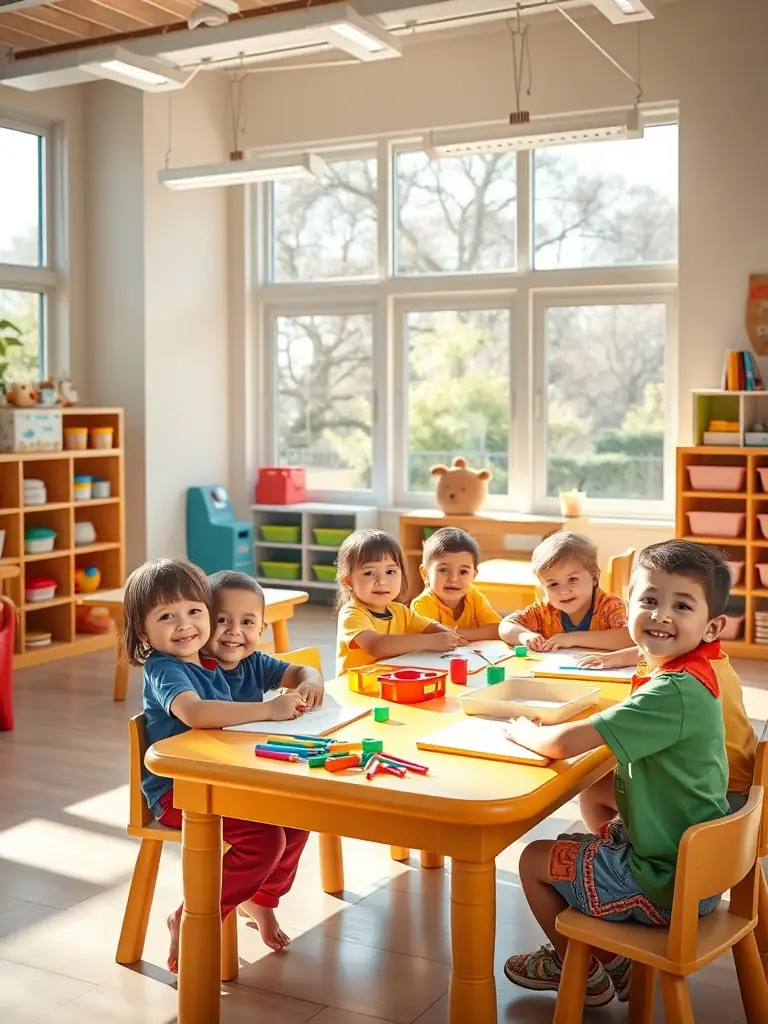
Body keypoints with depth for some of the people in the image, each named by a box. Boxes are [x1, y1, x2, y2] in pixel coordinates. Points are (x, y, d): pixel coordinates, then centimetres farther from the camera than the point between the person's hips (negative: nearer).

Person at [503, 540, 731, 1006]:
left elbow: (562, 744, -30)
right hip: (691, 860, 9)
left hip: (669, 883, -9)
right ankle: (611, 958, 34)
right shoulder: (689, 679, 1)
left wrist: (522, 730, -9)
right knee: (567, 845, 26)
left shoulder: (674, 693, -30)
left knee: (535, 860, 8)